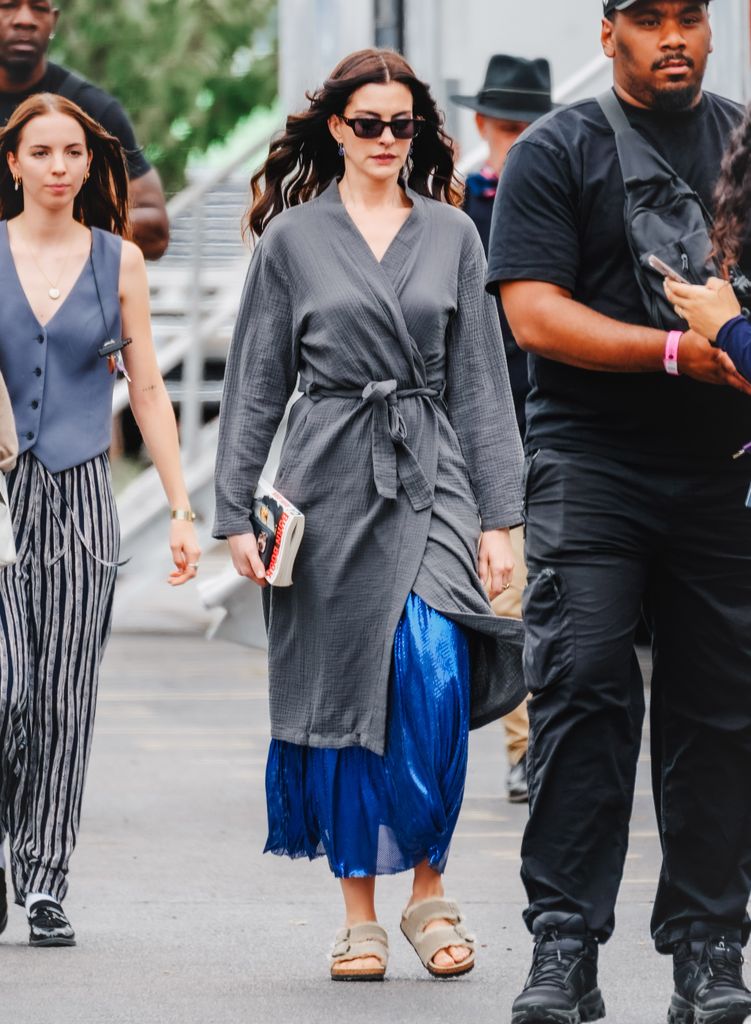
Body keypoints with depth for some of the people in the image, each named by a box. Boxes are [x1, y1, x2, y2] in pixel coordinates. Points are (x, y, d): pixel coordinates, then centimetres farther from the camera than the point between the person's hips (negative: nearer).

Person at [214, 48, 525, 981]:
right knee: (339, 694, 1)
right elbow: (256, 383, 6)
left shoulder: (451, 234, 9)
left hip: (431, 480, 0)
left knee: (433, 673, -17)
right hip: (328, 483, 0)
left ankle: (428, 888, -4)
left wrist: (498, 517, 2)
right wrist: (235, 513, 0)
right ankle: (359, 914, 11)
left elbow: (481, 381, 8)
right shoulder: (292, 238, 6)